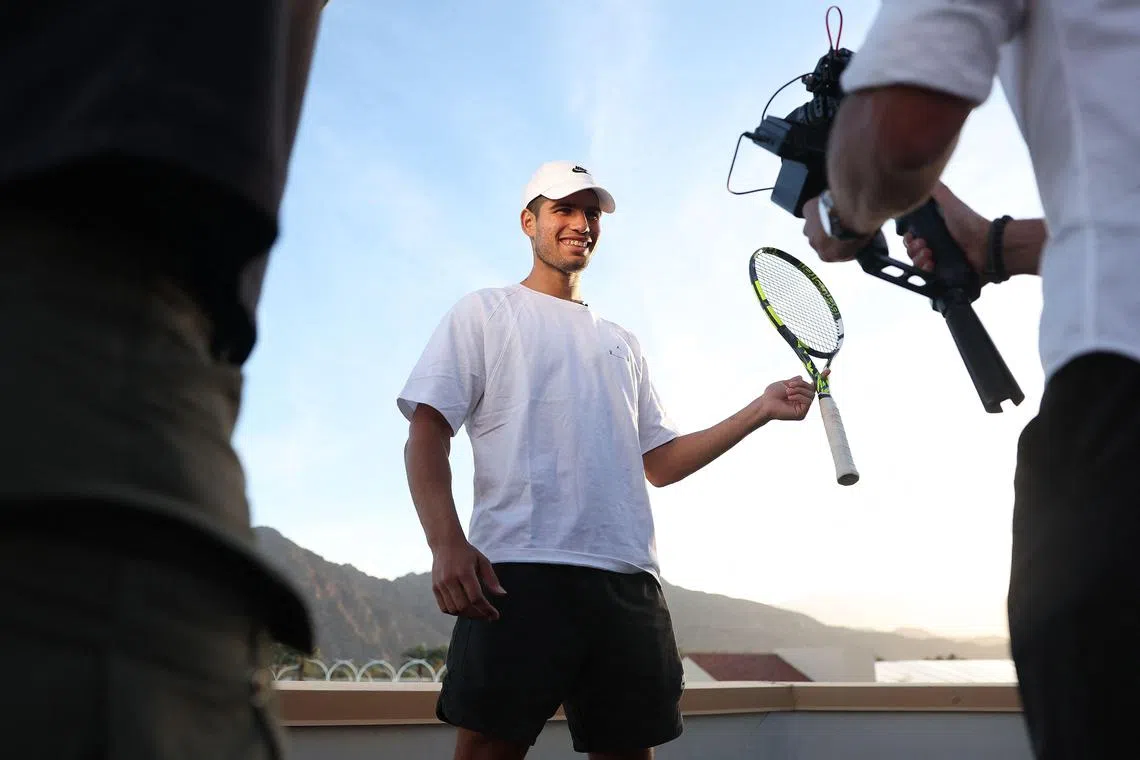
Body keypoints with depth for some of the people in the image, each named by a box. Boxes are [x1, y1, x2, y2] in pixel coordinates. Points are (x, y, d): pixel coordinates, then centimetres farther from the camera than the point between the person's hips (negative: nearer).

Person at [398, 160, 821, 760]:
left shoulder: (622, 343, 27)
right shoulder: (484, 312, 12)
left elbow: (659, 463, 24)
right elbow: (426, 435, 1)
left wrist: (761, 410, 15)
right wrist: (446, 544, -16)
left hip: (629, 579, 5)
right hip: (518, 573, -4)